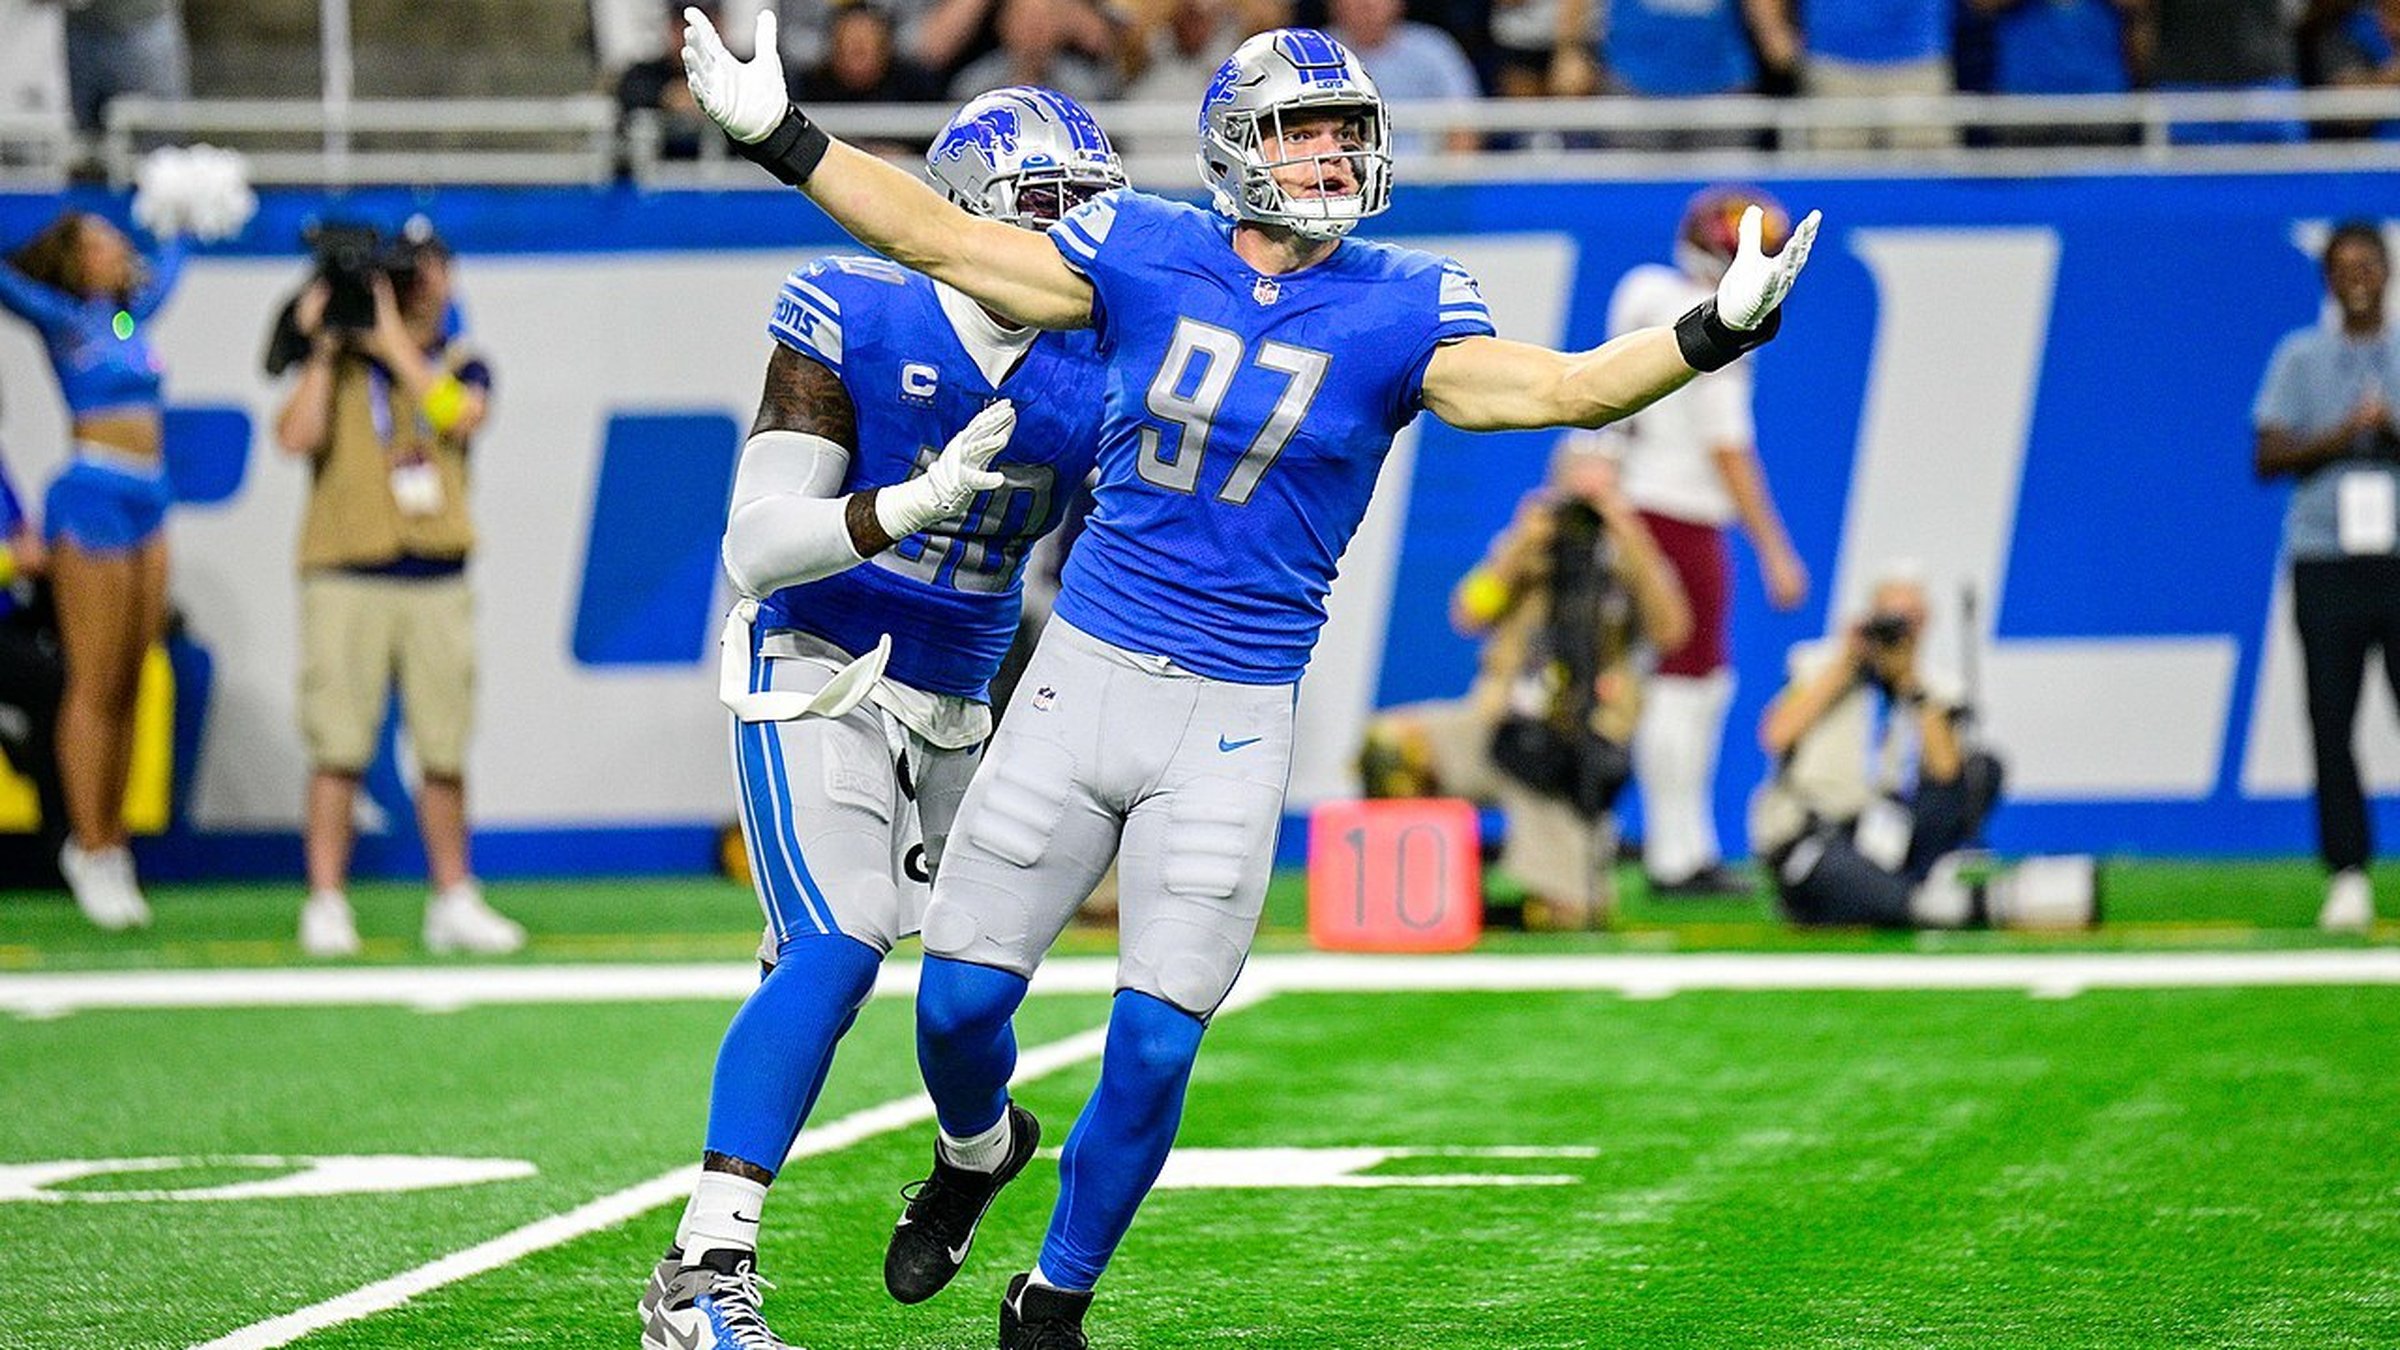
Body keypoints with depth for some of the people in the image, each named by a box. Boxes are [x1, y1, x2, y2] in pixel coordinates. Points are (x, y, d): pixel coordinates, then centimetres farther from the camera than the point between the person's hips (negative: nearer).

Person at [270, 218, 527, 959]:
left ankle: (453, 900, 13)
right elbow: (297, 437, -9)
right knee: (338, 750, -5)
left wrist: (395, 342, -10)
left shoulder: (461, 365, 12)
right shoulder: (337, 365, 7)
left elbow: (457, 416, -11)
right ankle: (326, 904, -2)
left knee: (444, 751, 5)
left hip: (437, 582, 2)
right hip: (346, 575, -2)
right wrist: (322, 349, -8)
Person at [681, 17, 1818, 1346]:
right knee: (958, 994, 3)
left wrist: (1710, 332, -27)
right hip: (1082, 674, 1)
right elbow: (946, 242, 6)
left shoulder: (1397, 310, -3)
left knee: (1153, 1043, -3)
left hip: (1234, 722, -1)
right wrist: (780, 137, 3)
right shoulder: (1144, 257, 0)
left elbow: (1558, 389, -12)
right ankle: (977, 1149, 39)